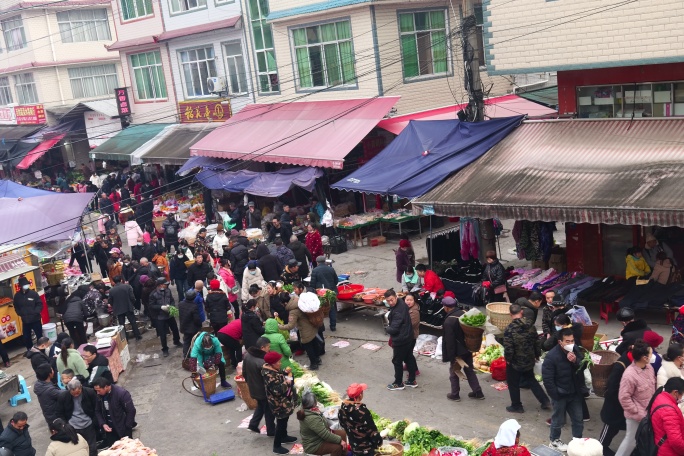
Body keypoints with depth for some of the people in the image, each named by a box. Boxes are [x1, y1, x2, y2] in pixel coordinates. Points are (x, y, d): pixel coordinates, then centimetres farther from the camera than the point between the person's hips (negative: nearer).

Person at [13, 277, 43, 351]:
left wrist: (36, 312, -17)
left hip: (35, 319, -2)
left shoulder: (33, 293, -8)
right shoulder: (17, 295, -1)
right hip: (25, 320, 2)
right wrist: (20, 314, -1)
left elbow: (39, 304, -5)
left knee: (39, 336, 7)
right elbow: (16, 307, 12)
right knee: (26, 337, 9)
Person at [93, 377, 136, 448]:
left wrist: (127, 428, -12)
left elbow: (131, 411, -16)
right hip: (109, 428, 5)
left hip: (123, 429, -5)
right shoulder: (100, 396, -3)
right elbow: (97, 411, 10)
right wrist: (103, 424, -5)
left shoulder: (121, 393, -20)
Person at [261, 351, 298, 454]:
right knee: (281, 423, 2)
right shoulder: (269, 376, -31)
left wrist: (285, 372, -3)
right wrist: (287, 382, -24)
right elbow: (278, 391, -34)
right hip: (279, 404, -10)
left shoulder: (272, 369, -1)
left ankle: (284, 437, 47)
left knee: (284, 420, 27)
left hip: (283, 402, 10)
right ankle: (277, 446, 14)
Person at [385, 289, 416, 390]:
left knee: (397, 361, 9)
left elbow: (393, 329, -27)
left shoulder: (397, 312, -30)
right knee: (409, 358, 19)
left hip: (400, 340, -9)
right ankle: (412, 381, 33)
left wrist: (388, 329, -7)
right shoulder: (401, 303, -2)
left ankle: (398, 383, 24)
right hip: (408, 337, 9)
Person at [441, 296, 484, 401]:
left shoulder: (448, 321, -24)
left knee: (454, 371, 12)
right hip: (468, 349, 7)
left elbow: (449, 341, -21)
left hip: (457, 351, -6)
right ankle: (478, 392, 24)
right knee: (469, 370, 19)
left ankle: (455, 394, 22)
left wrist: (450, 356, -14)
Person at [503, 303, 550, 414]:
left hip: (515, 362, -6)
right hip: (529, 360, 6)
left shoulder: (510, 329, -24)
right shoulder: (530, 325, -6)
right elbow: (536, 342, 4)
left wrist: (508, 358, -6)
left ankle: (516, 406, 24)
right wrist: (537, 355, 17)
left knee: (513, 384, 13)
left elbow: (508, 348, -23)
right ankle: (545, 401, 24)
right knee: (531, 380, 25)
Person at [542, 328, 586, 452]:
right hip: (560, 394, -5)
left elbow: (583, 368, -3)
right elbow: (547, 379, -20)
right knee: (558, 420, 12)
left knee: (578, 419, 17)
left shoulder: (576, 350, -5)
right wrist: (555, 396, -16)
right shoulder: (552, 356, -23)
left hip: (575, 393, 5)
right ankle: (554, 441, 32)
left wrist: (576, 361, -23)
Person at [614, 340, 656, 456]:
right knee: (631, 440, 7)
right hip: (636, 416, -7)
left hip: (649, 413, 7)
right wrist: (638, 413, -19)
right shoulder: (629, 375, -28)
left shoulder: (649, 367, -4)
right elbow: (624, 398, -22)